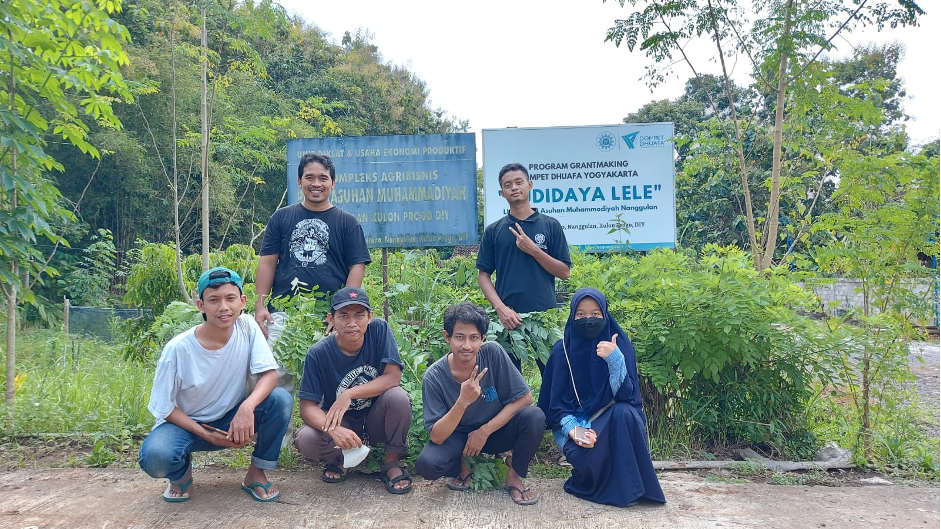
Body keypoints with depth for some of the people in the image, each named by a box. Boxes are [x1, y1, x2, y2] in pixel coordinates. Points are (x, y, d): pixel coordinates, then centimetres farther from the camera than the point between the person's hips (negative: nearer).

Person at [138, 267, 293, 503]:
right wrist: (205, 435, -23)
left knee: (281, 399, -25)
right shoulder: (178, 349, -20)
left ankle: (256, 474, -3)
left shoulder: (247, 326, -15)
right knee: (155, 456, -34)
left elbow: (270, 373, -20)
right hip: (185, 423, -2)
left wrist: (247, 406, -39)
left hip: (234, 420, 2)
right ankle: (182, 474, 5)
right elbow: (164, 407, -12)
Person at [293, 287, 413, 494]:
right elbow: (307, 406, -17)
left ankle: (392, 463, -7)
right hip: (342, 422, 0)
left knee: (398, 397, -31)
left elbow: (393, 377, -21)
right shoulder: (319, 353, -17)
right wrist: (334, 430, -37)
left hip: (377, 419, 0)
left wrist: (349, 395, -30)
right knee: (305, 440, -29)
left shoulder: (379, 329, -17)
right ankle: (339, 459, 7)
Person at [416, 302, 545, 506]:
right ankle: (462, 468, 6)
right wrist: (463, 402, -38)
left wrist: (484, 431, -20)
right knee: (426, 464, -30)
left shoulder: (493, 353, -21)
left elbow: (524, 398, -17)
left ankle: (514, 477, -2)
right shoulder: (434, 377, -22)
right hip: (456, 437, -1)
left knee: (534, 417, -27)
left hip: (495, 430, 1)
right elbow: (436, 437, -23)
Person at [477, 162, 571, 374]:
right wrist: (500, 307, -9)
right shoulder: (493, 231, 8)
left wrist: (533, 250, -10)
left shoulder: (550, 226, 5)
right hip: (508, 318, 1)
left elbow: (564, 272, 2)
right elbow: (483, 275, 5)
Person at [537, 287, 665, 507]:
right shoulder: (562, 349, -7)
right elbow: (556, 402, -5)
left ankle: (625, 487, -20)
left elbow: (625, 395, -17)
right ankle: (589, 480, 3)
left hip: (612, 422, 1)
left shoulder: (619, 345, -7)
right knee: (582, 454, -33)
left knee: (625, 413, -33)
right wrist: (573, 429, -23)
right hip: (574, 422, -1)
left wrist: (615, 360, -31)